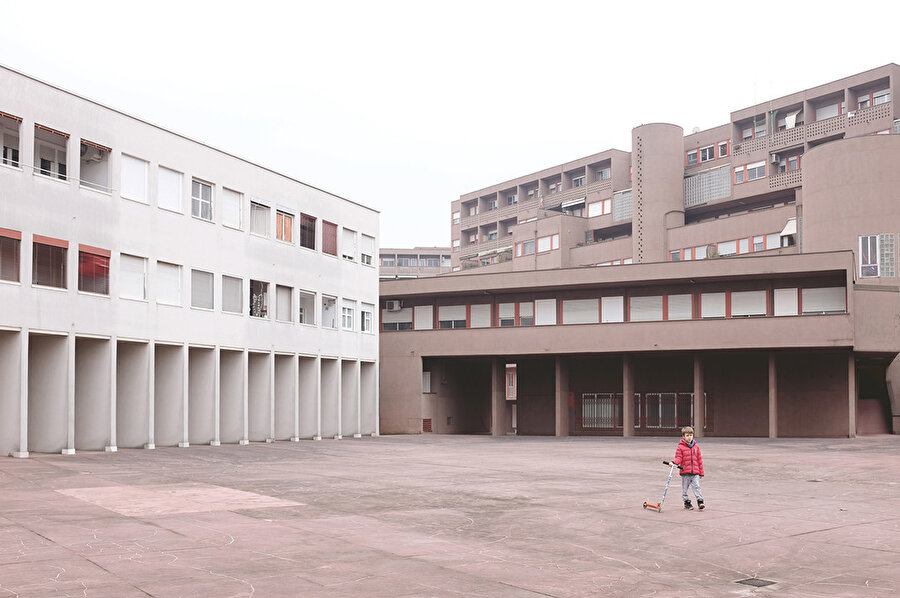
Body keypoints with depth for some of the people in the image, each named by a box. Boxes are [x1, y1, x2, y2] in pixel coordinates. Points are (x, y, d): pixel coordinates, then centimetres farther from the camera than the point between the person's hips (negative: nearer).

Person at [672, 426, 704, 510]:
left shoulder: (696, 446, 9)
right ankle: (687, 502, 19)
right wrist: (674, 462, -24)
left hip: (695, 472, 1)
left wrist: (701, 472, 13)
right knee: (685, 488, 7)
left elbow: (699, 460, 13)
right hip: (685, 472, -1)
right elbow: (678, 458, -2)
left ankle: (700, 502, -6)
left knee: (697, 487, -8)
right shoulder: (681, 447, -1)